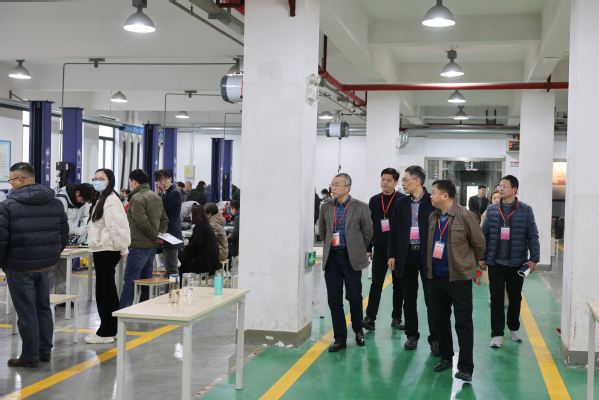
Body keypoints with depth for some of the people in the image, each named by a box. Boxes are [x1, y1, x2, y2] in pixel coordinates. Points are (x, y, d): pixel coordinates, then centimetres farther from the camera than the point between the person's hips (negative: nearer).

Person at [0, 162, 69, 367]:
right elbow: (64, 235, 9)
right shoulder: (56, 203, 6)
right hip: (46, 266, 5)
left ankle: (30, 356, 10)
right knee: (43, 307, 17)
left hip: (20, 266, -5)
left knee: (26, 312, 2)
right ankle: (45, 350, 25)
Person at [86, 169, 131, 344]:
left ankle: (106, 333, 2)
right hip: (101, 250, 11)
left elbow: (118, 226, -22)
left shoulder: (111, 201, -17)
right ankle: (109, 330, 24)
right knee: (108, 290, 15)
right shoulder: (100, 199, 19)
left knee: (104, 290, -5)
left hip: (107, 251, -11)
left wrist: (123, 249, -20)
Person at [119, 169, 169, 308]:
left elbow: (142, 222, -22)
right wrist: (160, 234, 3)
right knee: (146, 278, 15)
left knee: (129, 280, -6)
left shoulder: (137, 198, -14)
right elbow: (164, 219, 17)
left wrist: (155, 235, -12)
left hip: (139, 245, -9)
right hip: (153, 245, 9)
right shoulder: (156, 197, 15)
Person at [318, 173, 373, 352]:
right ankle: (340, 338, 13)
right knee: (334, 300, 4)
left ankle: (358, 331, 27)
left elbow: (367, 233, 3)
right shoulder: (326, 208, 6)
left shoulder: (361, 208, -4)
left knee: (354, 298, 2)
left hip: (352, 259, -3)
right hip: (332, 259, 3)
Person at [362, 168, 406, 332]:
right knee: (376, 283, -2)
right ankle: (370, 318, -3)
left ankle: (396, 318, 18)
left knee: (398, 284, 8)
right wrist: (368, 248, 7)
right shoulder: (374, 200, 8)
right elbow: (369, 225, 10)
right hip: (380, 249, 2)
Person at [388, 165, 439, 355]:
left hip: (428, 256, -4)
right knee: (409, 299, 11)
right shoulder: (401, 203, 8)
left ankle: (435, 338, 9)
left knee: (431, 299, 0)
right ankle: (412, 335, 23)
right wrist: (392, 255, 3)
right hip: (406, 255, 4)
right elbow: (393, 231, 10)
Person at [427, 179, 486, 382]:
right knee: (440, 319, 14)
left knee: (463, 321, -3)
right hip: (438, 276, 7)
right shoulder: (433, 217, 7)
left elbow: (479, 244, -4)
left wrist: (470, 264, 7)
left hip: (459, 277, -6)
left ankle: (465, 367, 0)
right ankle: (446, 357, 28)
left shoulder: (465, 216, -12)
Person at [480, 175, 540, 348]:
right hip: (496, 263, 1)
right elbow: (484, 234, 6)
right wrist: (482, 257, 2)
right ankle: (497, 334, 9)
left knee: (515, 298, 13)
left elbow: (532, 236, -2)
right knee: (496, 299, 2)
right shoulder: (492, 209, 4)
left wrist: (534, 259, -8)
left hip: (517, 263, -1)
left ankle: (514, 328, 33)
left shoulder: (525, 210, -2)